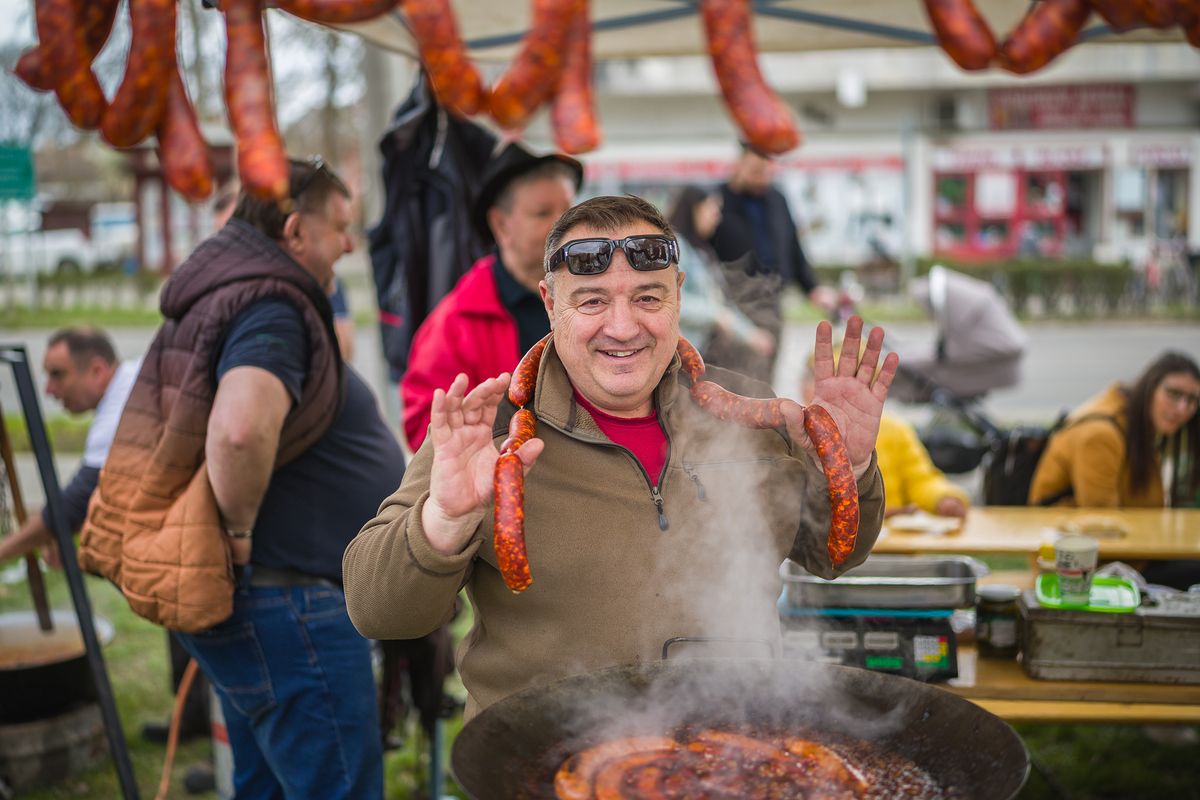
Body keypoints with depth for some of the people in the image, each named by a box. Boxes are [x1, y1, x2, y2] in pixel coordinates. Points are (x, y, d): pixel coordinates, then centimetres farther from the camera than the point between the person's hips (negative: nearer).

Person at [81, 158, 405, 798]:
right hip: (285, 603, -11)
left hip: (252, 602, 11)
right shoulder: (271, 311, -19)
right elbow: (241, 428, -38)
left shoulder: (217, 298, 13)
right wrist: (241, 529, -23)